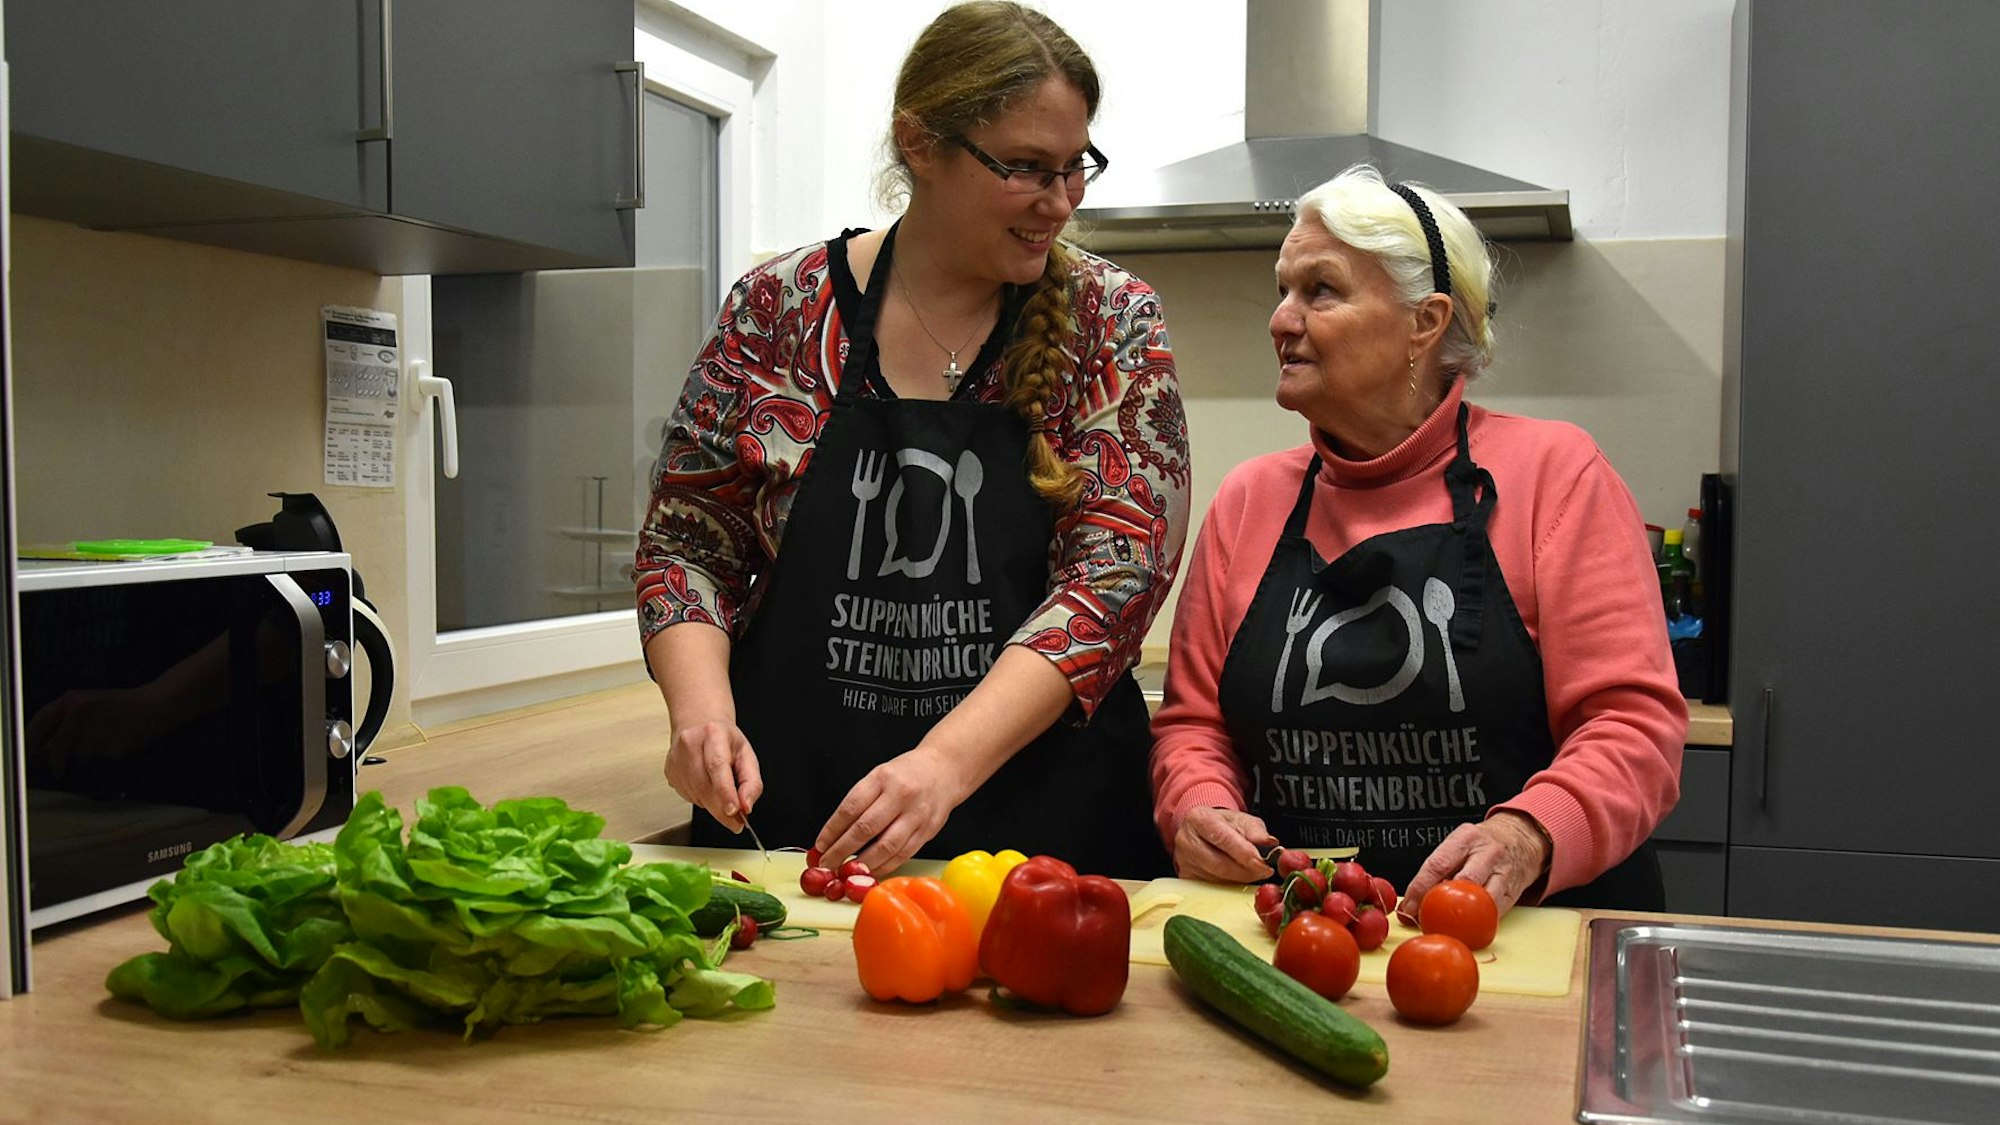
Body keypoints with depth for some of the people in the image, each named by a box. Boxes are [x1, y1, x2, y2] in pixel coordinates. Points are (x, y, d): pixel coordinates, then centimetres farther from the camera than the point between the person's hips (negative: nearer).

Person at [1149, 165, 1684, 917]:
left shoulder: (1552, 472, 0)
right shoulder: (1249, 498, 10)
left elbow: (1632, 723, -6)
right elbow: (1193, 722, 13)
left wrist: (1526, 838, -25)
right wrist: (1199, 810, -9)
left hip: (1526, 929, -2)